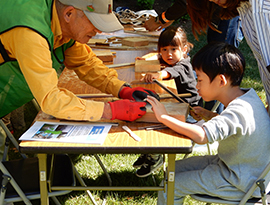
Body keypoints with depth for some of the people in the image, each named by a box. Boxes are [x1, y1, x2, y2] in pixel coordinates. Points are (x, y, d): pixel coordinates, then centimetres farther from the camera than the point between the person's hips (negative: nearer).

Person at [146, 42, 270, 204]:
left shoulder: (239, 111, -32)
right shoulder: (245, 95, -3)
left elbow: (201, 136, -46)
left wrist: (164, 117, -37)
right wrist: (209, 115, 3)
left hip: (241, 184, -10)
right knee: (173, 170, 14)